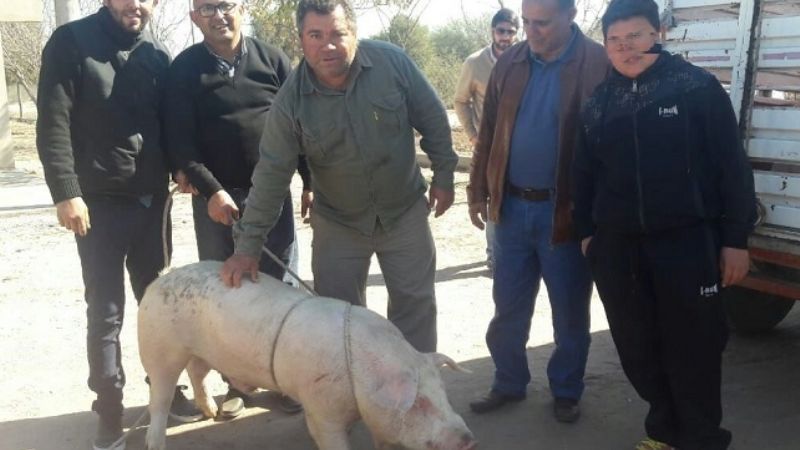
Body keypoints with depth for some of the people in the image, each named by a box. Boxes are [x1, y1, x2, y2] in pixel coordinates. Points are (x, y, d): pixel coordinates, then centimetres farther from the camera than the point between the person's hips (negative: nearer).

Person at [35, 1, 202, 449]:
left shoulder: (158, 55, 8)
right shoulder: (71, 42, -5)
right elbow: (53, 123, -10)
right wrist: (66, 191, -17)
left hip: (152, 199, 4)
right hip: (100, 201, -4)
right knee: (105, 312, 2)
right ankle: (110, 411, 13)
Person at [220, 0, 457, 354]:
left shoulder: (392, 62, -18)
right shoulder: (291, 100, -17)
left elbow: (432, 119, -6)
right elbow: (271, 175, -14)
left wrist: (443, 174, -1)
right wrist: (247, 245, -14)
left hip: (405, 211, 0)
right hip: (338, 223, 0)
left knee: (415, 304, 9)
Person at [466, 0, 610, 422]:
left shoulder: (598, 64, -10)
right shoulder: (509, 63, 4)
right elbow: (488, 132, 10)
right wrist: (479, 190, 9)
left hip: (566, 210, -4)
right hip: (512, 206, 4)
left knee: (569, 312, 11)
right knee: (508, 307, 14)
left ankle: (566, 391, 29)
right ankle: (509, 383, 31)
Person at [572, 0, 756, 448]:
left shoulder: (698, 87, -2)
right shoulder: (599, 101, 10)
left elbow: (732, 166, -3)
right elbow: (585, 173, 16)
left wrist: (736, 238, -6)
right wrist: (586, 231, 14)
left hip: (687, 241, -4)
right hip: (617, 246, 4)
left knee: (694, 346, 3)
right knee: (636, 345, 11)